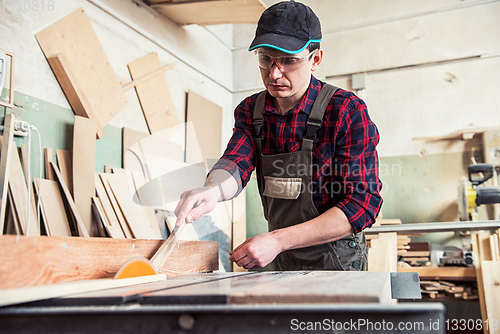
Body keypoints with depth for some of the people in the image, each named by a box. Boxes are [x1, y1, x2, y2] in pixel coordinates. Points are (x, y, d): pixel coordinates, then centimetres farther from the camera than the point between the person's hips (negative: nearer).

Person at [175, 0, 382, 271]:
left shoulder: (347, 112, -20)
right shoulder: (251, 110, -3)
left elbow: (363, 203, -24)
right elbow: (235, 162, -17)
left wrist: (278, 240, -31)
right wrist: (212, 190, -43)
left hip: (335, 262, -5)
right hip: (280, 261, 6)